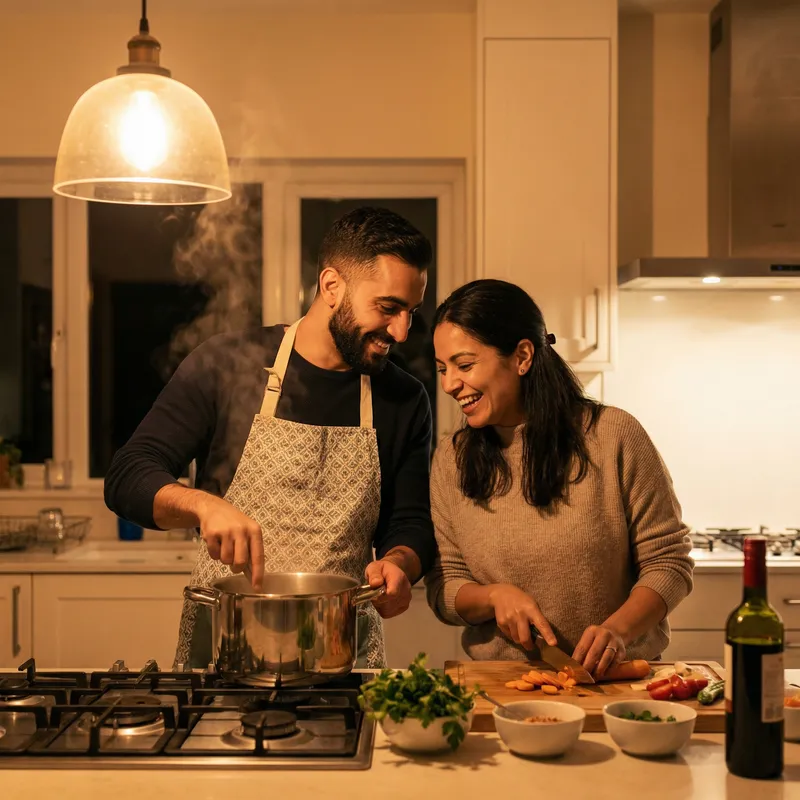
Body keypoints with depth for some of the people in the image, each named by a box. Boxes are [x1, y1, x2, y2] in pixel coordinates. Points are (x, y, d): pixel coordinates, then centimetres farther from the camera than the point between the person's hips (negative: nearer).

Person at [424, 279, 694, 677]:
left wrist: (617, 630, -19)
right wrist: (494, 596, -14)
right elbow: (443, 589, 7)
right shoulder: (451, 460, 4)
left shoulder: (613, 435, -5)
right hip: (501, 685, 2)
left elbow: (668, 562, -2)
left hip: (615, 676, -1)